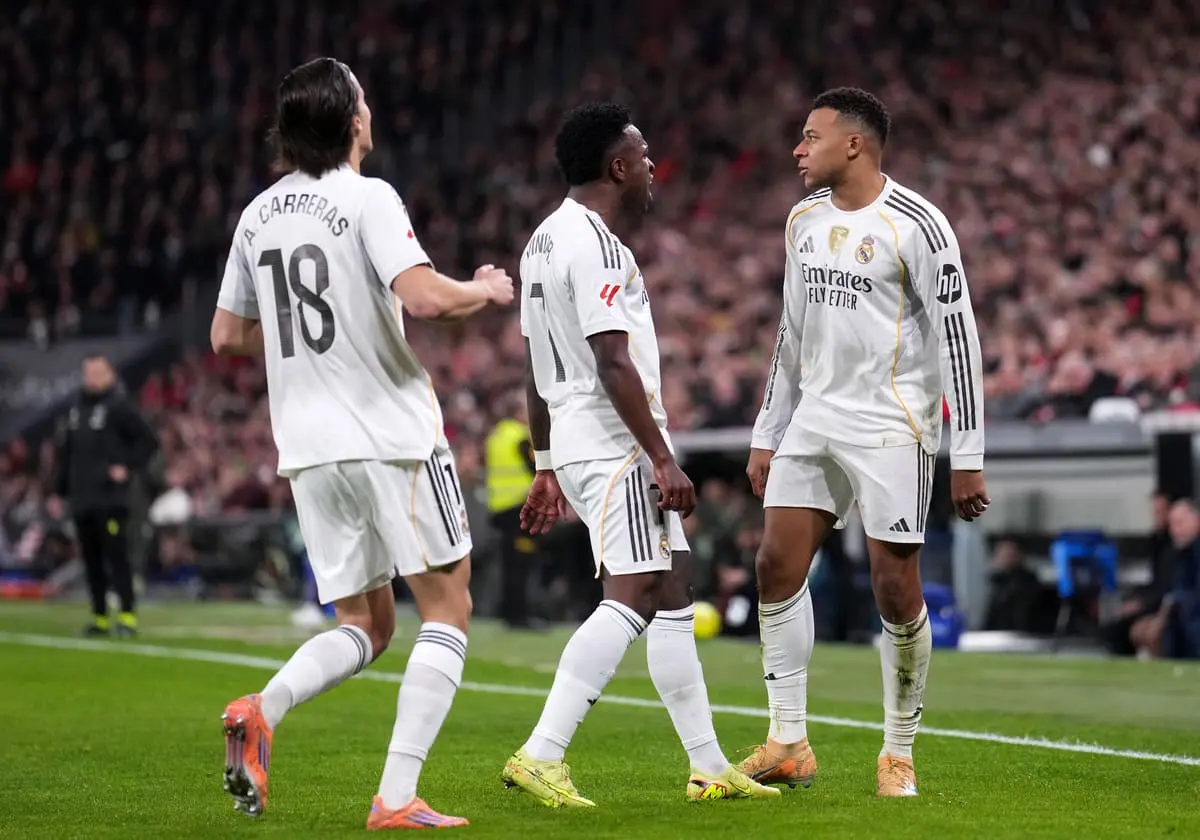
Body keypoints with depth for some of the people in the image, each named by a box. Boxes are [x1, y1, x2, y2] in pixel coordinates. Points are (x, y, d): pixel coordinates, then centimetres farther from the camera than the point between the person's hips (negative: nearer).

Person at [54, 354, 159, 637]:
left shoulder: (119, 408, -4)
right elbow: (66, 452, 22)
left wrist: (129, 467, -14)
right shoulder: (77, 410, 17)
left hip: (111, 499, -7)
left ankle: (128, 615, -11)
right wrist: (60, 491, 20)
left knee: (116, 556, -11)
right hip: (81, 499, 7)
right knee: (91, 559, 9)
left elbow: (149, 440, -8)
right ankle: (100, 617, 15)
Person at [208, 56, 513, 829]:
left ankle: (263, 710, -13)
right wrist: (486, 291, -3)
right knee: (447, 609, 4)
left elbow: (228, 335, 17)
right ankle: (398, 797, -6)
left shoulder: (259, 214, 10)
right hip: (392, 433, -6)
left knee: (364, 626, 15)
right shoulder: (368, 200, -9)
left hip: (307, 446, 6)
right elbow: (423, 295, -23)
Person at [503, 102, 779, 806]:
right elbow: (613, 363, -21)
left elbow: (537, 367, 21)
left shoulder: (547, 238, 18)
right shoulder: (595, 244, -14)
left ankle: (710, 768, 15)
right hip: (616, 445, -11)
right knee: (630, 597, -16)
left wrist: (545, 469, 24)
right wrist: (663, 458, -20)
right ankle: (542, 756, -21)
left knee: (674, 595, 12)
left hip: (575, 444, 11)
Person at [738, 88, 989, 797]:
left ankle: (899, 754, 10)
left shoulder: (917, 225, -12)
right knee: (776, 566, -1)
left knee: (896, 587, -5)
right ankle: (790, 745, 8)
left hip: (890, 428, -7)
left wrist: (969, 459, -14)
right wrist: (766, 437, 19)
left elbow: (960, 339, -12)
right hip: (815, 420, 7)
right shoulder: (804, 220, 12)